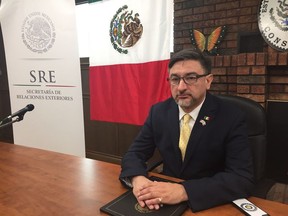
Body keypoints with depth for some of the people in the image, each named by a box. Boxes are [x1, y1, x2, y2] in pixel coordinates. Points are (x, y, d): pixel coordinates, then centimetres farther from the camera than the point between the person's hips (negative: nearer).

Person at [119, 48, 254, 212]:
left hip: (212, 204, -2)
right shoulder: (159, 111, -4)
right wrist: (137, 178, -24)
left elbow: (243, 179, -20)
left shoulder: (232, 119, -14)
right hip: (166, 202, 2)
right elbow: (134, 153, -2)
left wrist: (184, 191, -31)